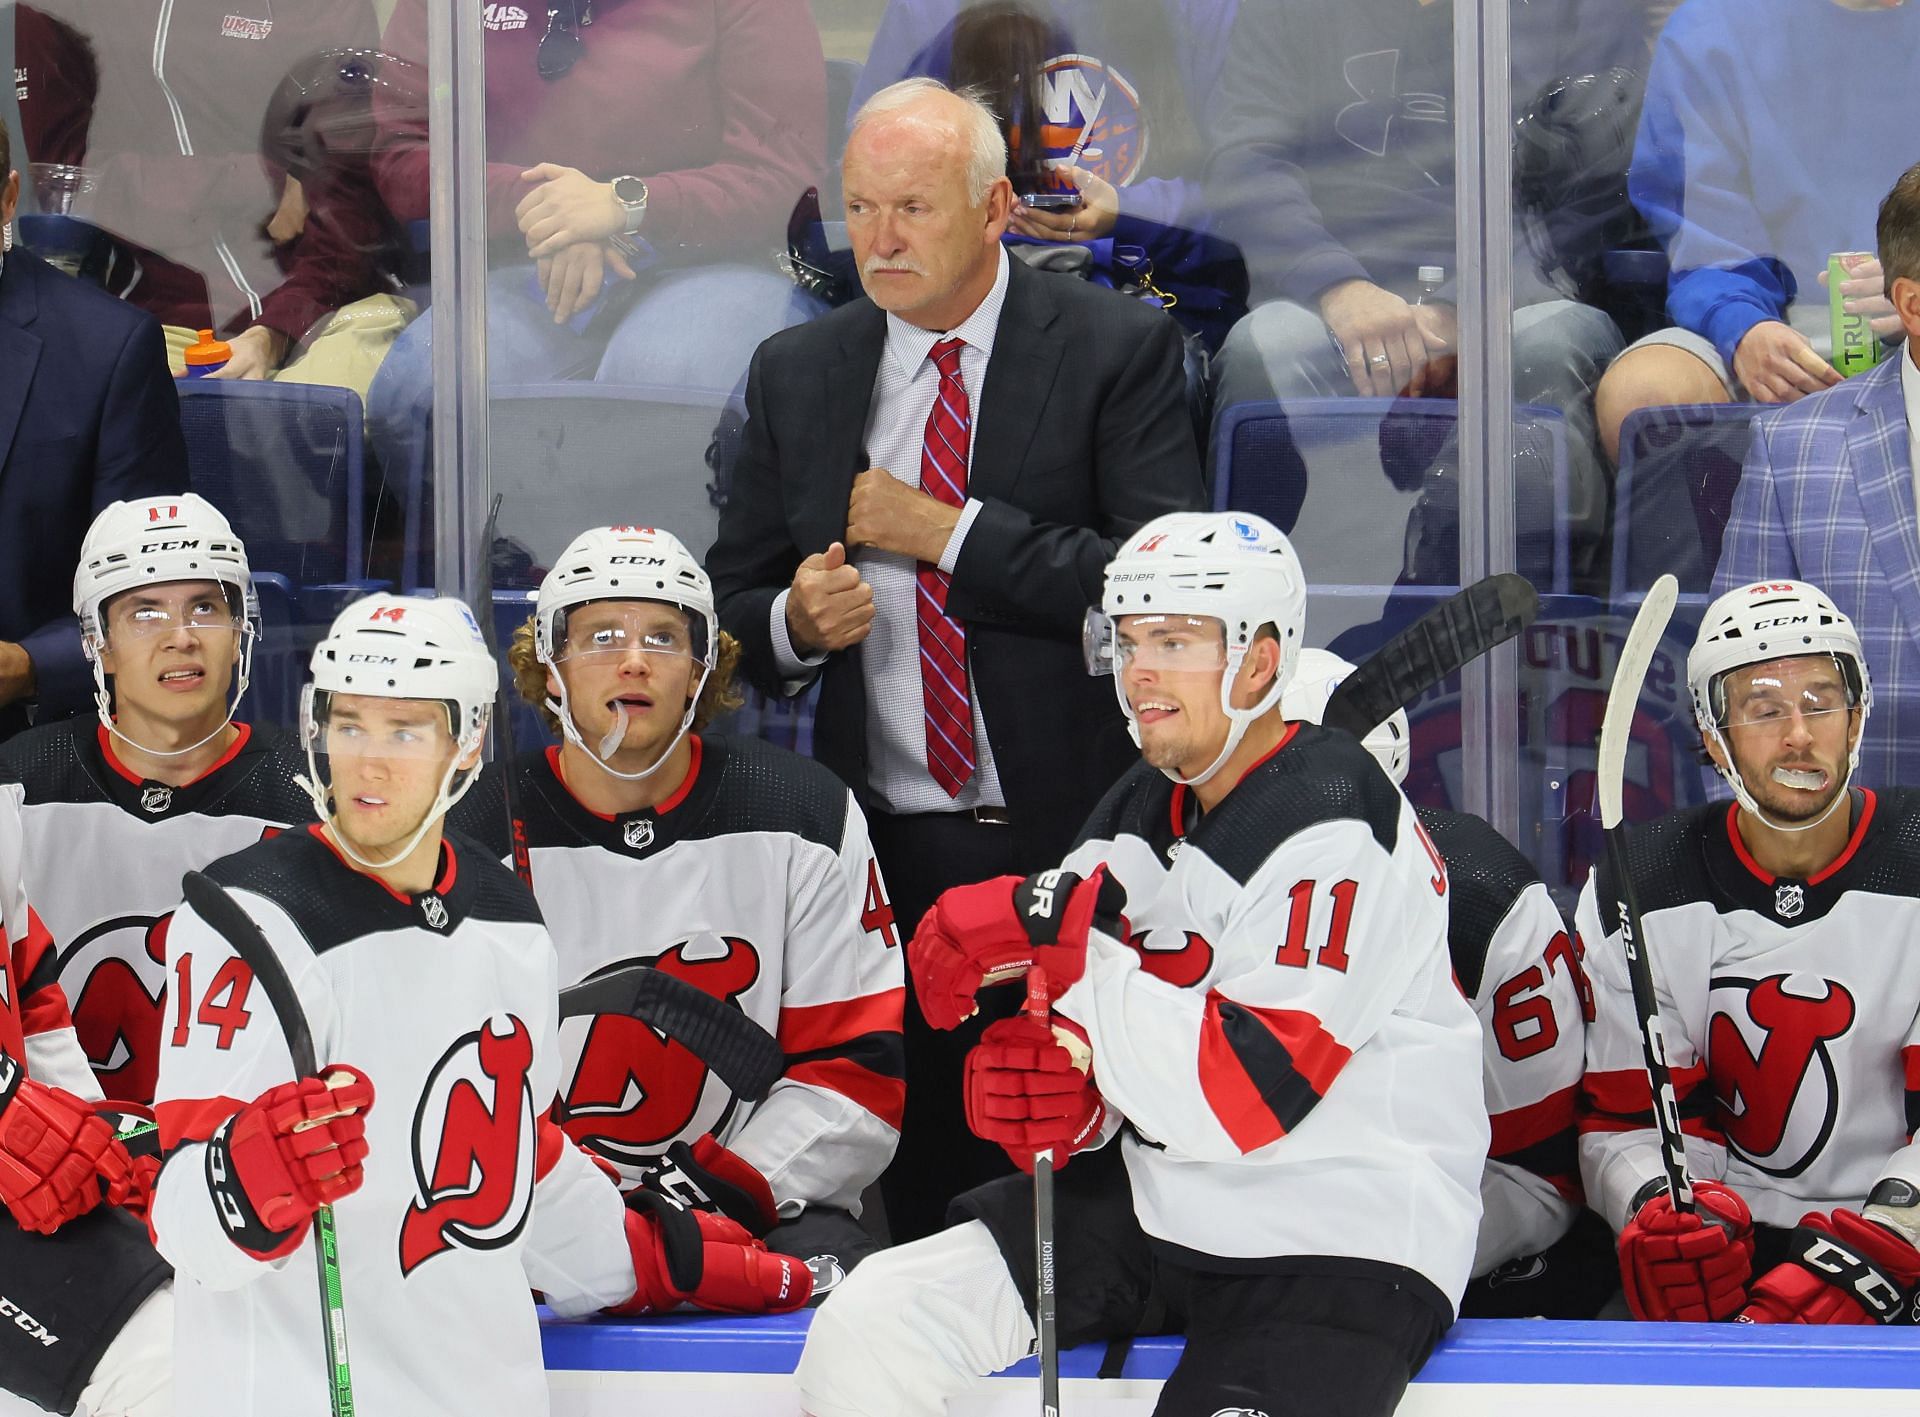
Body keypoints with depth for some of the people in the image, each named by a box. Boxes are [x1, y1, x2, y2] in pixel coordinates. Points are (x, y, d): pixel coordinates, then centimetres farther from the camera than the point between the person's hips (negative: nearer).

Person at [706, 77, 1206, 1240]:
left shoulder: (1116, 350, -2)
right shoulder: (795, 374, 11)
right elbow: (732, 609, 15)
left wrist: (944, 531, -12)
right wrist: (794, 622, -8)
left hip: (1074, 848, -3)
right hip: (884, 858, 3)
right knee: (915, 1189, 4)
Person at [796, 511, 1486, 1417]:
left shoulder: (1332, 829, -17)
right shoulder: (1137, 813, 10)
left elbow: (1239, 1099, -26)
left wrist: (1061, 934, -26)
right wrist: (1049, 1099, -11)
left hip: (1343, 1237, -7)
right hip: (1156, 1204, 7)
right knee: (867, 1331, -6)